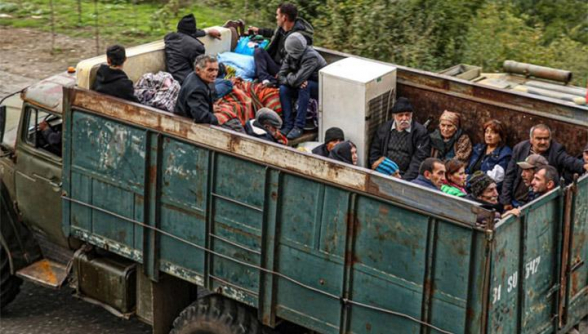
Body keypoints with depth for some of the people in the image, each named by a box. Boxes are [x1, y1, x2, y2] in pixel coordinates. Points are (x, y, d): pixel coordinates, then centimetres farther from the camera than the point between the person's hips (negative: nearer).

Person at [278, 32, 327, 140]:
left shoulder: (312, 57, -28)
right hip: (304, 88, 6)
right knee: (283, 88, -20)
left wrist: (289, 76, -13)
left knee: (305, 86, -36)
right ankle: (288, 125, -19)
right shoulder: (290, 55, -5)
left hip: (320, 89, -6)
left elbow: (297, 80, -35)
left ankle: (299, 127, -33)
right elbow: (280, 76, -8)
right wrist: (293, 80, -26)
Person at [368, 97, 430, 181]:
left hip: (406, 177, -3)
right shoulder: (383, 129, 12)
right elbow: (374, 154, 14)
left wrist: (404, 179, -15)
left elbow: (419, 160, -6)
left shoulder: (420, 132, 0)